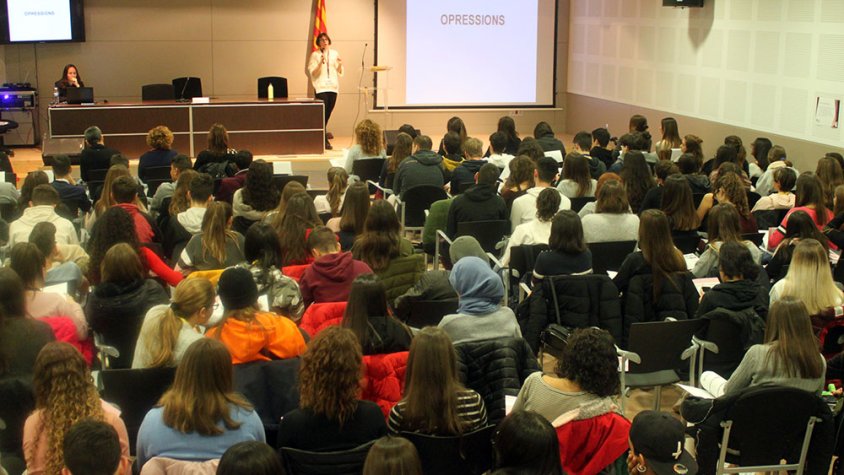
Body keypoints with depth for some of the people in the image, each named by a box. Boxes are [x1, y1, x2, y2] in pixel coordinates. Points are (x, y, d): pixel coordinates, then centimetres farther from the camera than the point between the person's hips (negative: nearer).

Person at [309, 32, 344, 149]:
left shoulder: (334, 53, 12)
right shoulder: (315, 55, 1)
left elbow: (339, 72, 13)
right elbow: (312, 72, -5)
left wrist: (340, 65, -8)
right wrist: (321, 63, -19)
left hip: (333, 87, 5)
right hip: (321, 87, -4)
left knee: (328, 113, 8)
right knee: (322, 113, -10)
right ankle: (324, 140, -10)